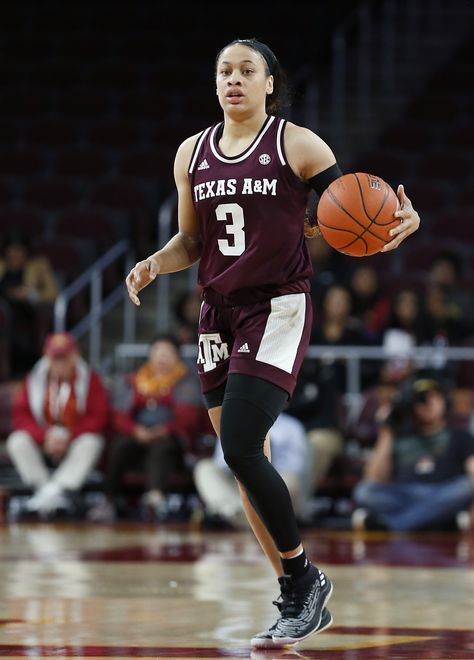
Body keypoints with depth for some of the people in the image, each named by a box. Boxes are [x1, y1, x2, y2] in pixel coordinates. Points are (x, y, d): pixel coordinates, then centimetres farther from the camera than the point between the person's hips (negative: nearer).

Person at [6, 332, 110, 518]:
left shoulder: (91, 380, -4)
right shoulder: (34, 379, 0)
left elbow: (100, 417, -11)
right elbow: (21, 415, -6)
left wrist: (68, 437, -24)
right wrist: (45, 436, -24)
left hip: (77, 443, -2)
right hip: (42, 447, 2)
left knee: (91, 443, -34)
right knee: (17, 441, -26)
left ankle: (54, 492, -38)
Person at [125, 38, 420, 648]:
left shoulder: (297, 145, -4)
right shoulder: (193, 153, 11)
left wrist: (399, 226, -24)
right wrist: (153, 265, 0)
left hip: (278, 309, -6)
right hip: (220, 314, 6)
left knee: (240, 451, -19)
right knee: (247, 463, 6)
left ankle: (303, 577, -1)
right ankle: (300, 601, 16)